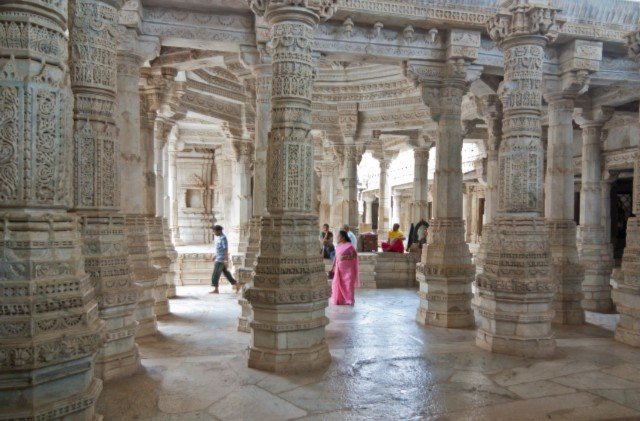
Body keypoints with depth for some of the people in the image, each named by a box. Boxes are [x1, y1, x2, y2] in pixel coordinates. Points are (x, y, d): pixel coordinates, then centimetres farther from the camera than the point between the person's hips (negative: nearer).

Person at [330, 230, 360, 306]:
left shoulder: (349, 245, -11)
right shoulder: (338, 246, 11)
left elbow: (354, 255, -14)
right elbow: (336, 257, 14)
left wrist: (345, 257, -24)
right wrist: (334, 267, 10)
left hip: (347, 268, -7)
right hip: (339, 269, 7)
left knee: (348, 284, -1)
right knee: (338, 284, 6)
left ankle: (349, 300, 10)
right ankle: (339, 300, 16)